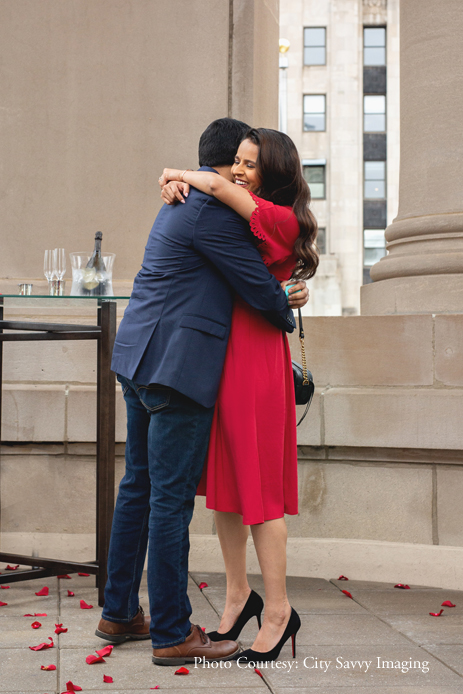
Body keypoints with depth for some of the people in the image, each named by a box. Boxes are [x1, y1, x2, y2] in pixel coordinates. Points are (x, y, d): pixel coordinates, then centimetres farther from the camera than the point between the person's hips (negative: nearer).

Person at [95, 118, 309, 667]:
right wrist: (288, 317, 10)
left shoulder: (181, 203, 19)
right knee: (171, 499, -5)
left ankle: (120, 613, 25)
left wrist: (281, 296, 15)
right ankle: (172, 634, 3)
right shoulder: (212, 210, -13)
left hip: (140, 362, 11)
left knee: (139, 488, 15)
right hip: (178, 367, -10)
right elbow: (258, 288, -10)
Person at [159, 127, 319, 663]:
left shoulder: (282, 220, -8)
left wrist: (179, 174, 0)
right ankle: (238, 594, 24)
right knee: (223, 478, 11)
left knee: (257, 485, -4)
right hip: (220, 356, 8)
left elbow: (214, 185, -19)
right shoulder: (235, 219, 15)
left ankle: (278, 611, 7)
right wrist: (176, 188, 1)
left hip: (257, 358, -8)